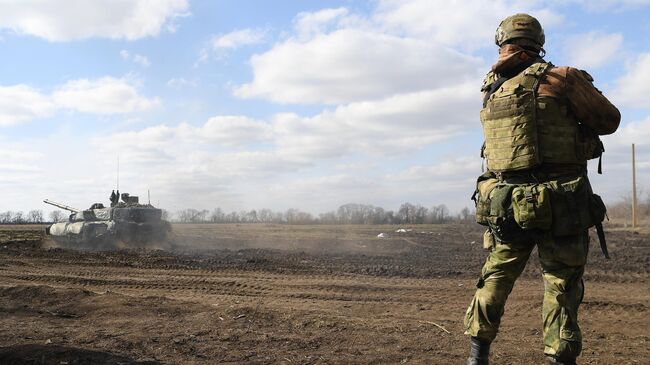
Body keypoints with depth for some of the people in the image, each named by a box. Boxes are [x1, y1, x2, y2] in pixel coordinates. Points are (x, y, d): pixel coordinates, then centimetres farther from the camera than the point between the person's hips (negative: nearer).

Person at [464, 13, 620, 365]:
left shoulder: (490, 89, 6)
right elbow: (609, 121, 1)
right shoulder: (559, 78, -7)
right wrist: (582, 87, 18)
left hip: (504, 205, 4)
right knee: (562, 287, 8)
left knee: (494, 279, 17)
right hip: (560, 205, -4)